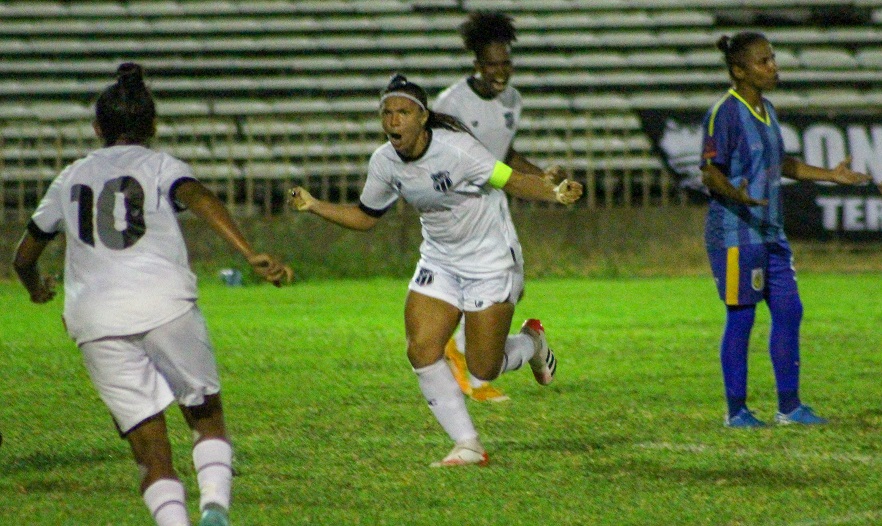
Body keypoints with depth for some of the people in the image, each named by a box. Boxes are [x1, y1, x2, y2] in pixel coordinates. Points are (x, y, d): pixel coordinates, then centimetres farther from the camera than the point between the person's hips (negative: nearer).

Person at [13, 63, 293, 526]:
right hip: (165, 305, -2)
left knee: (150, 451, 4)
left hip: (95, 321, 2)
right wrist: (251, 256, -23)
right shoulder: (160, 166, 12)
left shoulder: (70, 179, 22)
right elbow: (201, 201, -11)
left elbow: (24, 256, 32)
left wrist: (37, 288, 55)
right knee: (207, 416, 15)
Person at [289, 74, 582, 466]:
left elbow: (511, 181, -24)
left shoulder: (454, 148, -25)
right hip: (438, 263, 6)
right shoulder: (385, 162, -6)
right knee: (422, 352, -10)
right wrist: (315, 206, -2)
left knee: (483, 368, -4)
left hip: (491, 263, -6)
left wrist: (556, 194, -41)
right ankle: (468, 446, 1)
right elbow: (366, 215, 10)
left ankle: (532, 343, 32)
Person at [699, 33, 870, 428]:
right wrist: (737, 194, -34)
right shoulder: (725, 113, -13)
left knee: (788, 311, 8)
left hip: (769, 231, 9)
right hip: (735, 232, -9)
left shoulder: (766, 110, 13)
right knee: (741, 317, -3)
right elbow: (709, 172, -16)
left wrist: (829, 175, 23)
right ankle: (736, 410, 6)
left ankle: (788, 405, 15)